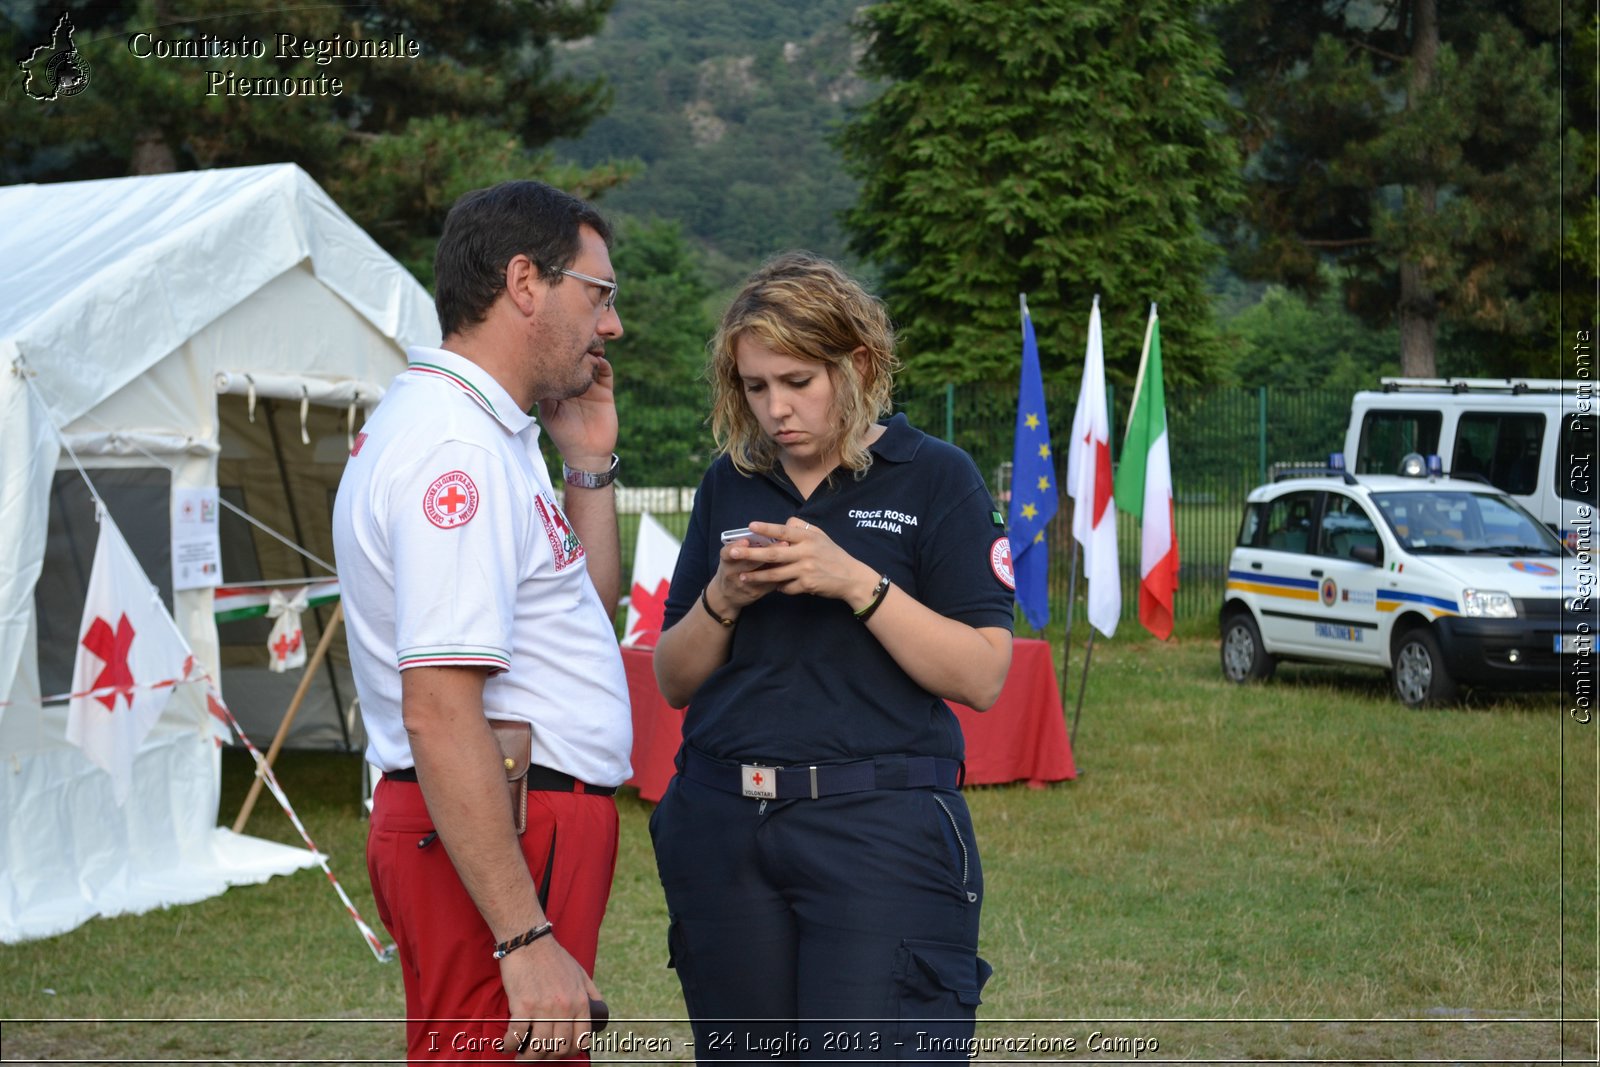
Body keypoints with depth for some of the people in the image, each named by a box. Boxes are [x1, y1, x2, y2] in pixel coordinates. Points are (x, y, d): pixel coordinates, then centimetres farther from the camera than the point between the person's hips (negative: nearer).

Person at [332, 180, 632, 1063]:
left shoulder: (486, 435, 16)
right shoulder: (456, 446, -18)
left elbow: (584, 612, 26)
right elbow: (440, 712, -25)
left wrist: (588, 468, 13)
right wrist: (527, 942, -27)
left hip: (524, 826, 11)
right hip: (499, 841, -11)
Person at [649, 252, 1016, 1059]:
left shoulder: (935, 477, 0)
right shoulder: (727, 486, 12)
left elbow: (982, 676, -8)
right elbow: (672, 681, 13)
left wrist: (856, 581, -17)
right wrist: (722, 600, -7)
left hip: (880, 826, -4)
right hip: (723, 825, 5)